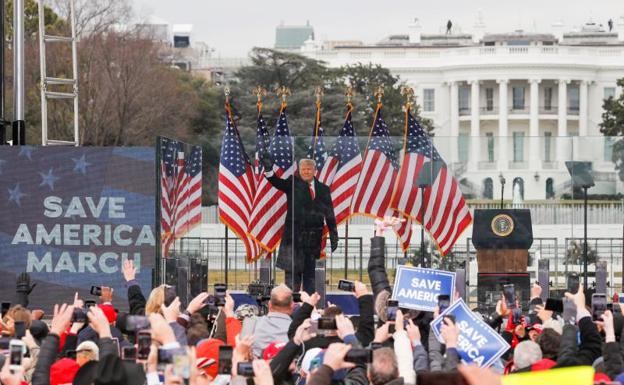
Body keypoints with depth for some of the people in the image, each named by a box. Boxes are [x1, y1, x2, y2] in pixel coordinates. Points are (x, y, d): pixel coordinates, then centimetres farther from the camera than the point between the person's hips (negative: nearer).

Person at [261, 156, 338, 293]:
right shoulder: (293, 184, 3)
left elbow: (329, 215, 9)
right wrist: (269, 171, -36)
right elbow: (278, 183, -16)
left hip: (313, 239, 3)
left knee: (310, 273, 8)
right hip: (294, 235, -3)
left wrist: (333, 236, 4)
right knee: (292, 272, -3)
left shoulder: (323, 189, 9)